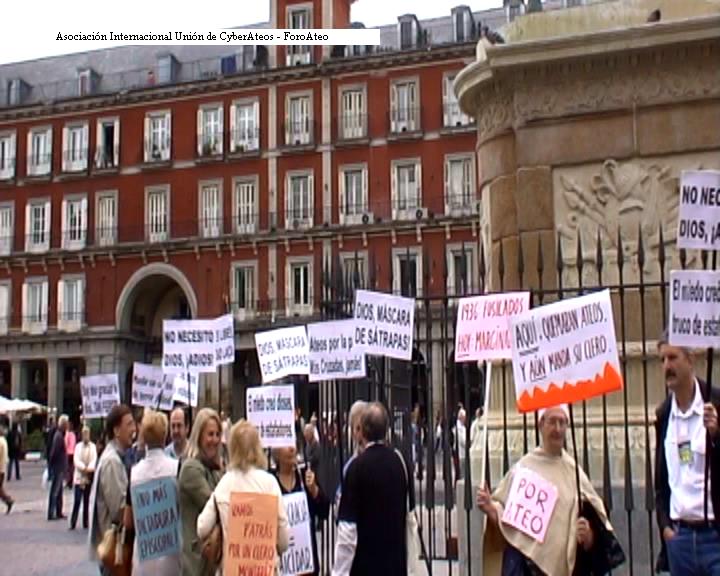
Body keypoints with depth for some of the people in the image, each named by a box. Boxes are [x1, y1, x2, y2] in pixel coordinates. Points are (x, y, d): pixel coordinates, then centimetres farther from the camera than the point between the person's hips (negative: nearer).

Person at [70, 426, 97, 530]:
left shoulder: (93, 447, 4)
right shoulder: (78, 446, 4)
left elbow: (94, 460, -5)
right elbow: (76, 460, -5)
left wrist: (89, 468, -22)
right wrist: (83, 468, -19)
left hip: (89, 477, 1)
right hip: (79, 477, -1)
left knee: (86, 501, 7)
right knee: (77, 500, -8)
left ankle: (85, 523, 14)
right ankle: (73, 523, -4)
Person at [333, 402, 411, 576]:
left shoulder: (357, 466, -14)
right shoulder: (398, 461, 1)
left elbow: (348, 526, -15)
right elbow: (409, 511, 10)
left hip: (366, 562, -5)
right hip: (397, 558, 5)